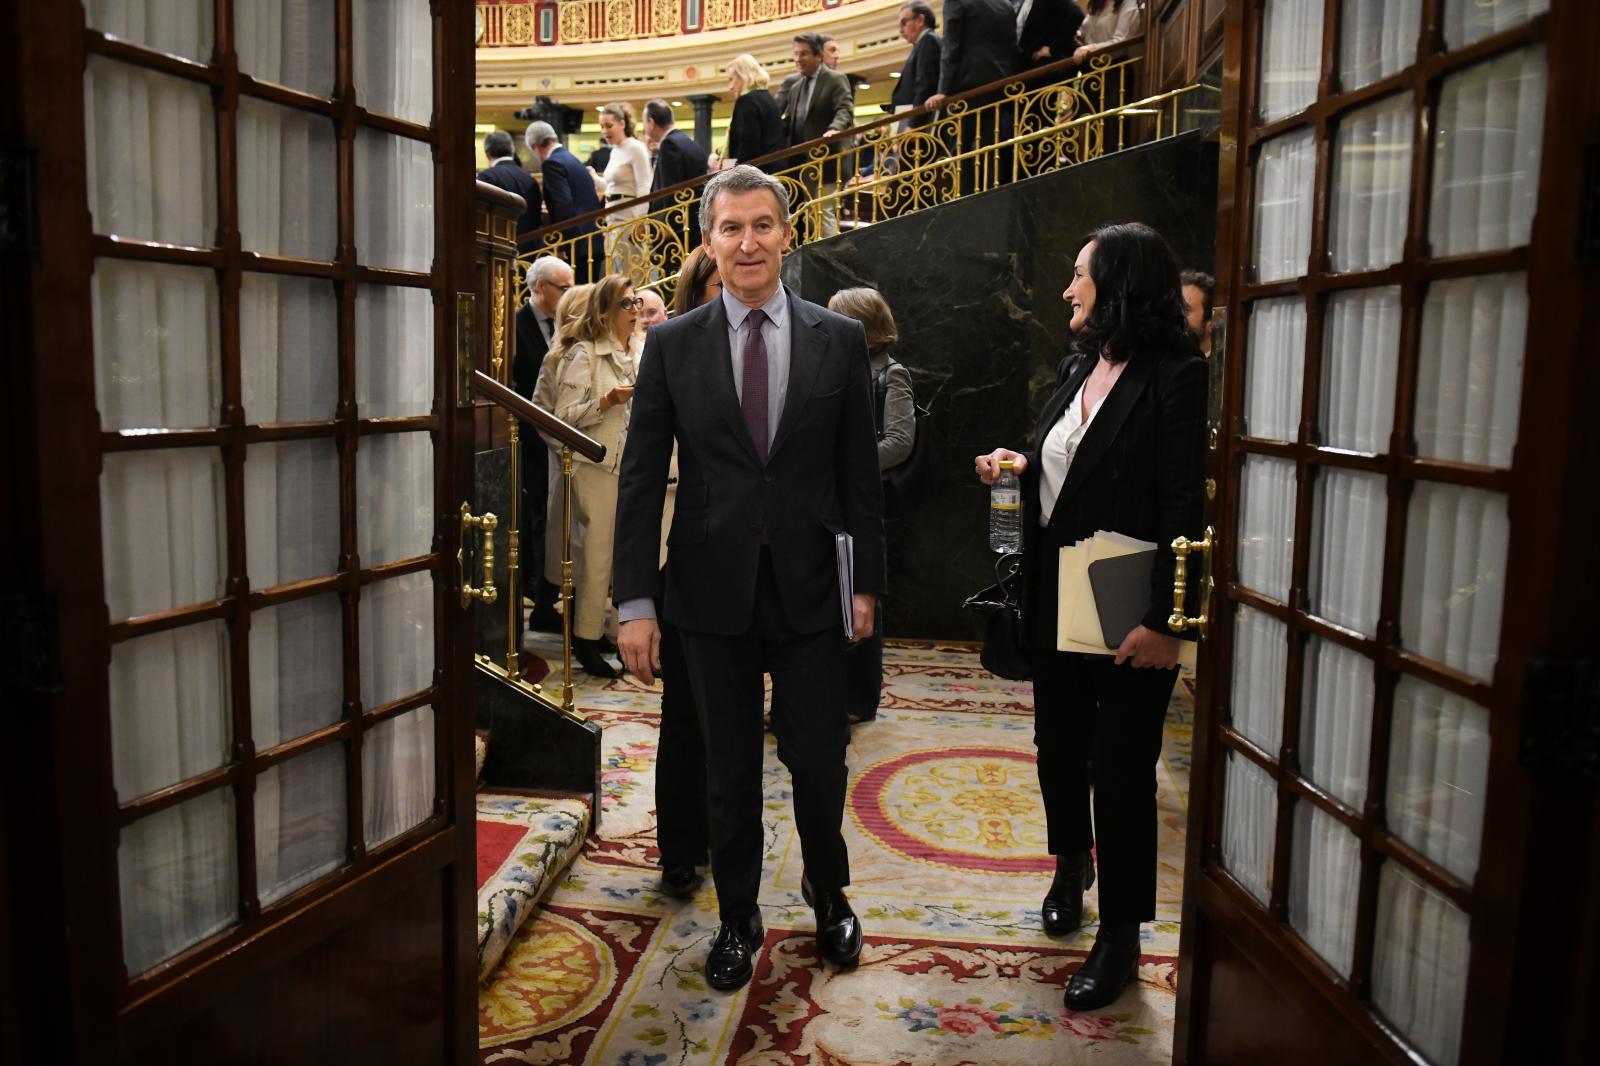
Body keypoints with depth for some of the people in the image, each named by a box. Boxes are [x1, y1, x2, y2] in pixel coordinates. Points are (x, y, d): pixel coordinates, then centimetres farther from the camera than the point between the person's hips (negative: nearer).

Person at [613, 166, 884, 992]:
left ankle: (828, 894, 37)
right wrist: (635, 602, -7)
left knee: (819, 760, 7)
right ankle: (738, 918, 33)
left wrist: (867, 582, 2)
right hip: (712, 589, 0)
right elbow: (642, 478, -2)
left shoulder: (838, 339, 1)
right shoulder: (673, 344, 0)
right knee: (729, 769, 12)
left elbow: (859, 474, 4)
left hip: (810, 587, 0)